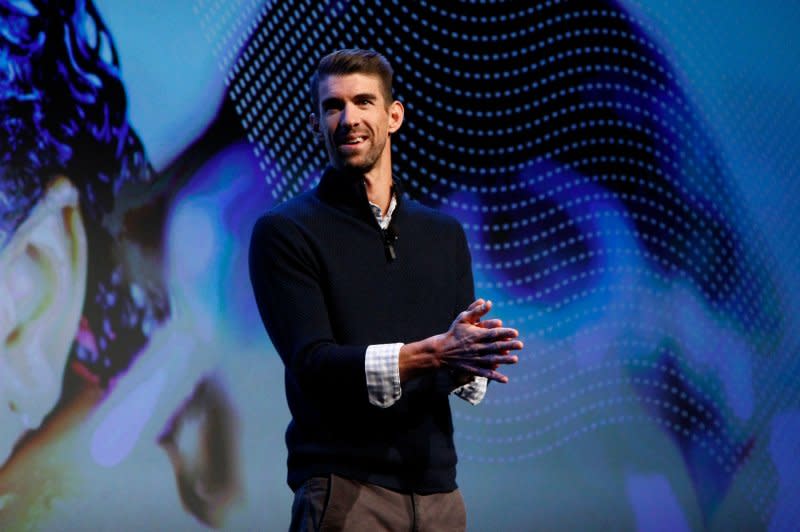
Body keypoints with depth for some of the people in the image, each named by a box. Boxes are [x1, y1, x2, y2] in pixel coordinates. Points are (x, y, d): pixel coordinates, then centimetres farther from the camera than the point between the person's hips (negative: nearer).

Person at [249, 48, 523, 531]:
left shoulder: (445, 235, 15)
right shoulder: (284, 233, -1)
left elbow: (463, 369, 11)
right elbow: (314, 365, -12)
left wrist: (472, 365, -14)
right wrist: (434, 352, -23)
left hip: (437, 490, 5)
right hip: (343, 489, -4)